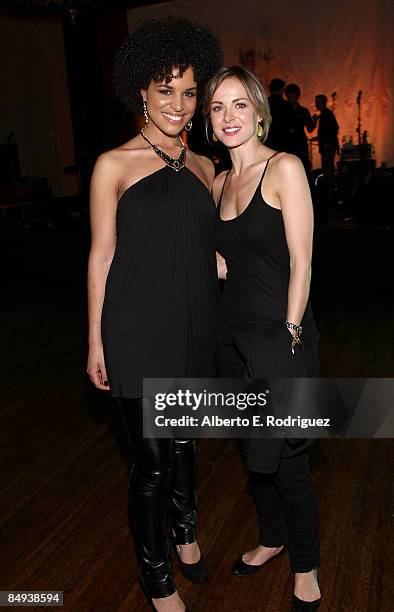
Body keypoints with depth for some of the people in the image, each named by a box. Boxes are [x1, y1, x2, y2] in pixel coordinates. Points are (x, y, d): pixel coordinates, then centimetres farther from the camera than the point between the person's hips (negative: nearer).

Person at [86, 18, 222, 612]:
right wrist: (95, 341, -5)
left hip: (195, 328, 5)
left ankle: (184, 530, 47)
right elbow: (101, 256, -5)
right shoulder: (114, 165, -5)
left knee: (184, 438, 20)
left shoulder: (203, 167, 8)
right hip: (138, 332, -4)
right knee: (152, 457, 4)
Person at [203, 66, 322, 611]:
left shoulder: (285, 168, -11)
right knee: (255, 453, 20)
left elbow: (300, 263, -13)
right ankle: (272, 538, 44)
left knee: (285, 460, 6)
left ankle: (306, 566, 32)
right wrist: (213, 260, 1)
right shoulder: (220, 182, 10)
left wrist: (289, 337, -14)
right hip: (233, 335, 7)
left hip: (281, 336, -6)